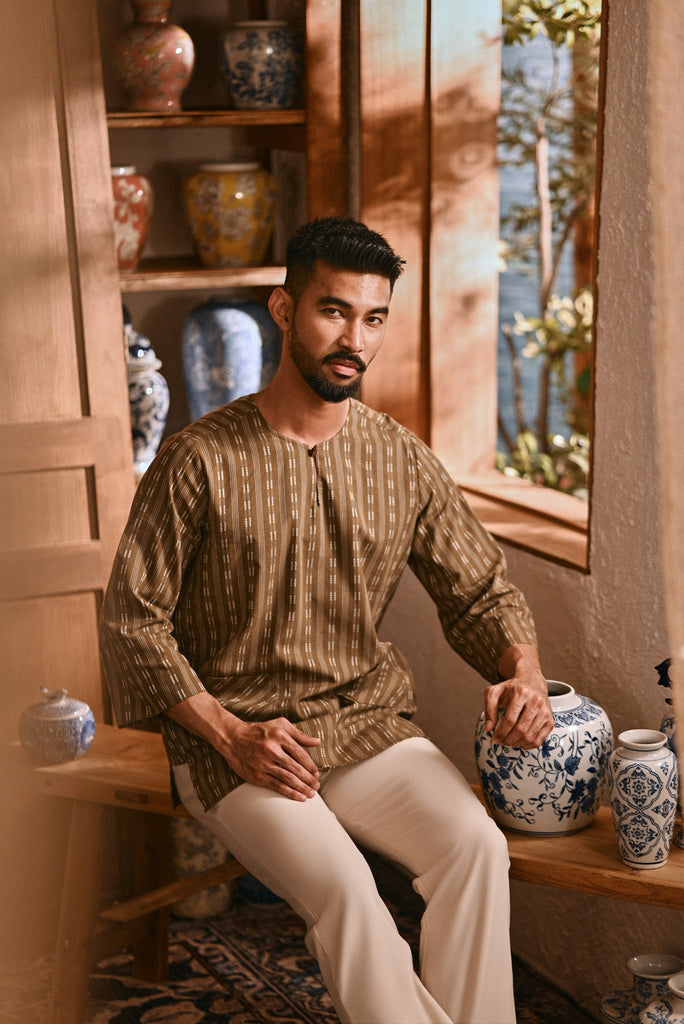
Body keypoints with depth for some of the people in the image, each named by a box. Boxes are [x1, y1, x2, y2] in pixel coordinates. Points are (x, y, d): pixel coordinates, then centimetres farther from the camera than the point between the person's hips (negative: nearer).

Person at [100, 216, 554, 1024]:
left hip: (368, 724, 4)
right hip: (233, 738, -3)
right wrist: (233, 735, -16)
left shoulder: (404, 461, 5)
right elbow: (132, 624, -5)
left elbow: (479, 590, 14)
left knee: (477, 845, -24)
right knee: (343, 885, -29)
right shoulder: (200, 458, -7)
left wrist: (523, 672, -8)